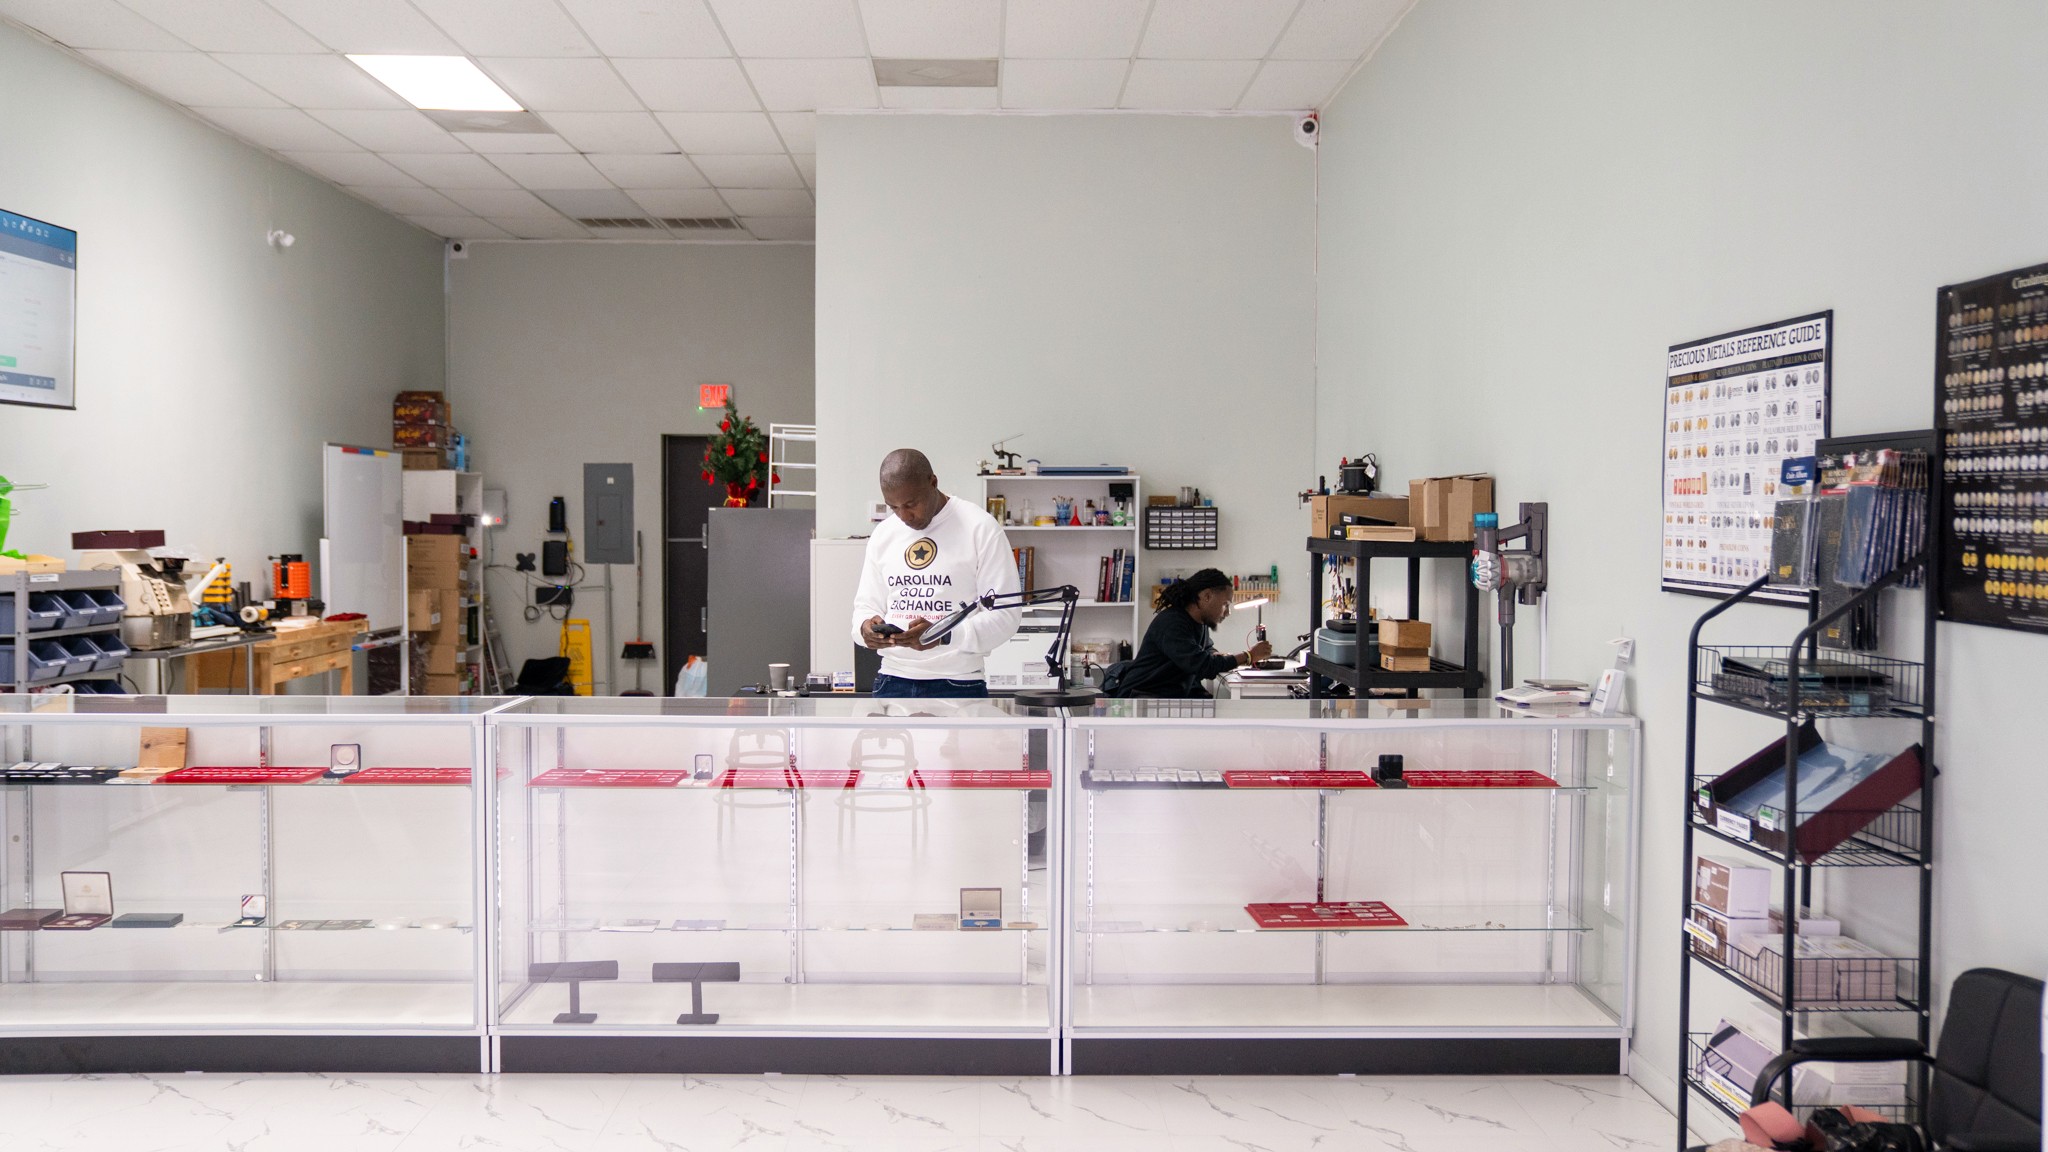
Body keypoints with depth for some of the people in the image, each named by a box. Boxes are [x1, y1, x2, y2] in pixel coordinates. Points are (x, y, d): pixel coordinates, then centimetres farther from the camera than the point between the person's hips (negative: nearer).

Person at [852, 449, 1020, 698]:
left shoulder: (980, 528, -6)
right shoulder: (883, 534, 12)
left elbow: (1005, 614, -10)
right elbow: (866, 604, 18)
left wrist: (942, 636, -25)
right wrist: (866, 627, -8)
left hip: (958, 687, -4)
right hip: (891, 683, 5)